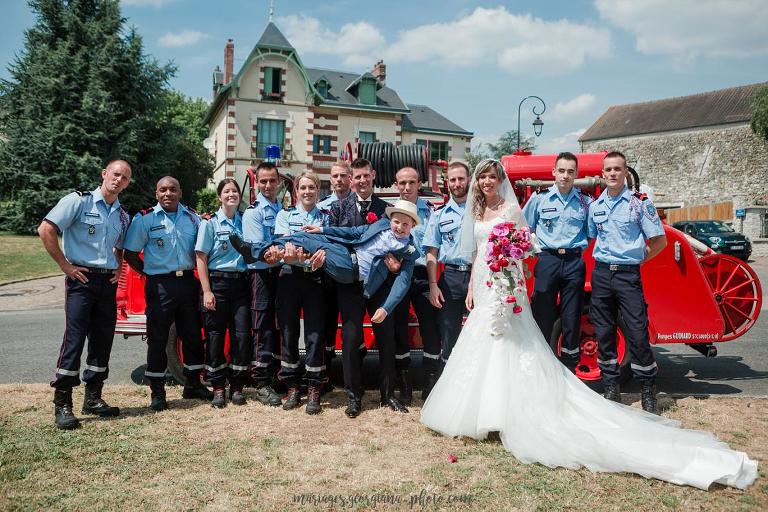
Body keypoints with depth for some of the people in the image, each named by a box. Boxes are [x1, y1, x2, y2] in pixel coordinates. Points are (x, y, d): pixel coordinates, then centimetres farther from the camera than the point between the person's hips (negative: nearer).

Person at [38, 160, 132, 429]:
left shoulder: (122, 216, 15)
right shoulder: (79, 201, -5)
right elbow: (45, 230, -10)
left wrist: (118, 268, 11)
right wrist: (65, 265, -12)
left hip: (108, 283, 6)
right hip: (82, 279, -6)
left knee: (103, 341, 9)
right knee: (74, 339, -8)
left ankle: (93, 397, 20)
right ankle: (62, 404, -1)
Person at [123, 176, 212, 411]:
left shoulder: (192, 217, 9)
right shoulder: (145, 218, -1)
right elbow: (130, 254, 0)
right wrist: (150, 274, -3)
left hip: (188, 282, 4)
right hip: (160, 285, -4)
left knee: (193, 335, 12)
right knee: (158, 339, 2)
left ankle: (193, 384, 27)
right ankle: (157, 392, 12)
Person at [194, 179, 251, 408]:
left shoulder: (245, 222, 12)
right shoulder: (210, 223, 1)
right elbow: (201, 258, -3)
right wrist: (207, 291, -11)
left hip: (241, 284, 3)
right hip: (217, 283, -3)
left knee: (242, 335, 0)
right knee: (216, 335, 1)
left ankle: (237, 386, 12)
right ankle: (218, 387, 12)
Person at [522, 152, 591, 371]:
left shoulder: (585, 202, 9)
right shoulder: (539, 198, 5)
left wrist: (579, 247, 4)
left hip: (574, 263, 1)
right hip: (547, 261, -1)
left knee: (572, 319, 6)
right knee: (542, 317, 1)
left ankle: (569, 368, 19)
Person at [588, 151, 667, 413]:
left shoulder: (640, 202, -3)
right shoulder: (595, 206, 10)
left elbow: (660, 240, 0)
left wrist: (638, 259, 2)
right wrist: (604, 259, 11)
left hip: (628, 275, -4)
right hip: (601, 274, 4)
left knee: (637, 334, -6)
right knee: (604, 333, 7)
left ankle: (648, 390, 10)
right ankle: (611, 388, 19)